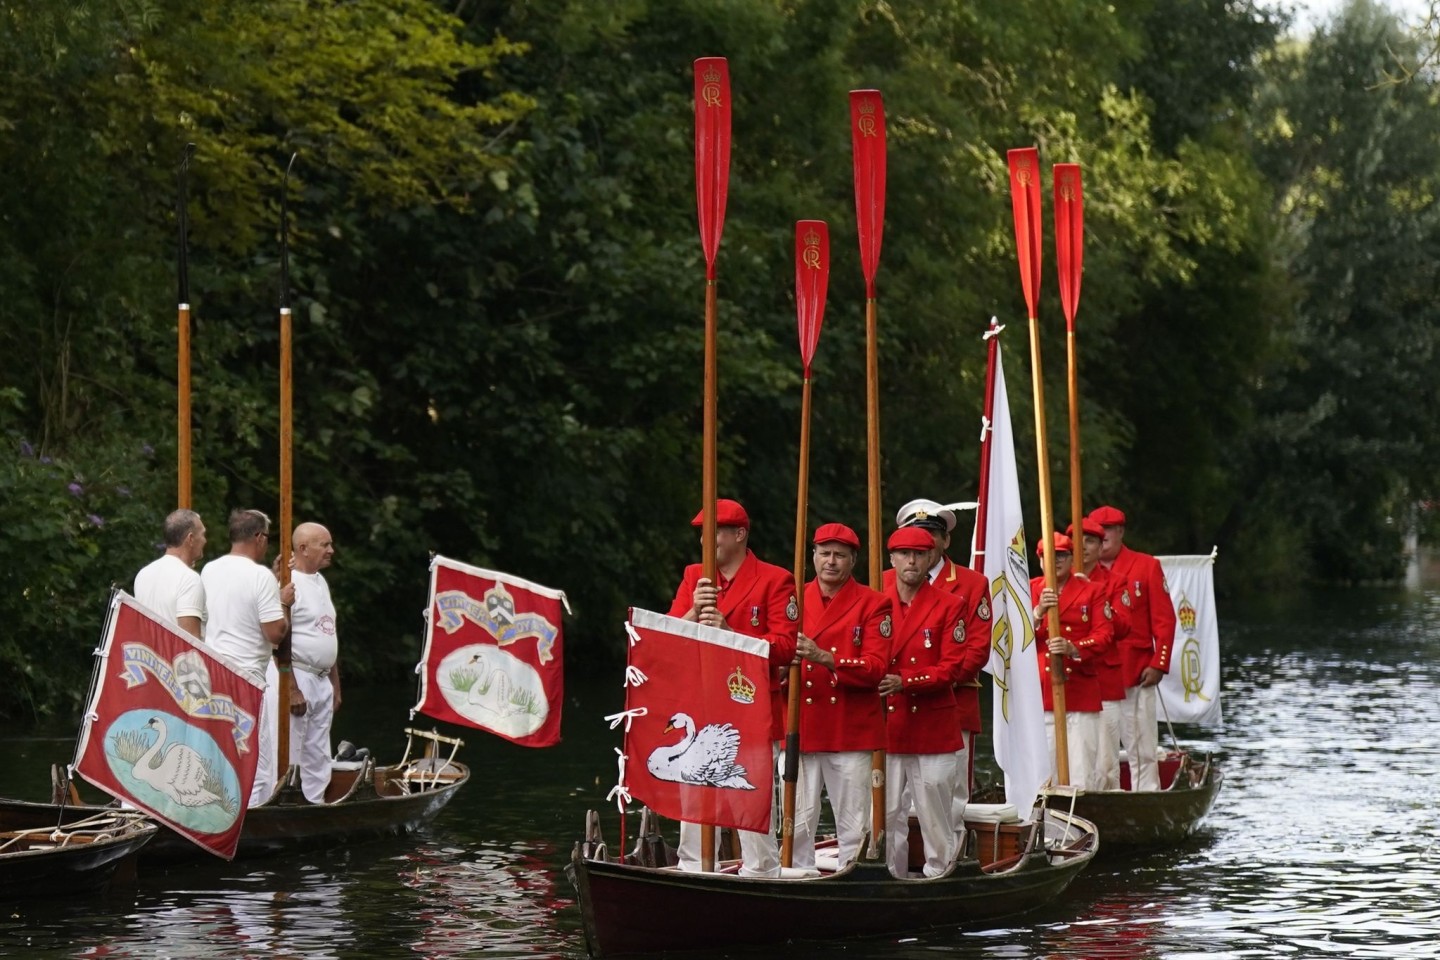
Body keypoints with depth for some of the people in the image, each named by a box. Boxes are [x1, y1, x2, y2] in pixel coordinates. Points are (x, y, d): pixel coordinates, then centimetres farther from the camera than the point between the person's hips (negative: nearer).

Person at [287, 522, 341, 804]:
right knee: (289, 756, -8)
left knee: (318, 758, 12)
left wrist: (335, 685, 20)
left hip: (322, 680, 9)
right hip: (298, 676, -9)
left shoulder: (321, 582, 16)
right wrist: (292, 689, -22)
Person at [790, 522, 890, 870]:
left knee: (853, 827, -1)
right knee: (797, 823, 0)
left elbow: (875, 668, -6)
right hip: (800, 727, 2)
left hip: (852, 730, -2)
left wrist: (824, 658, -20)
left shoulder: (873, 603, 3)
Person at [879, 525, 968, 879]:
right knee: (886, 814, 2)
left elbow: (951, 668, -5)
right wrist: (875, 682, -9)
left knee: (936, 814, 0)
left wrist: (904, 681, -17)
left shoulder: (949, 606, 2)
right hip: (886, 726, 2)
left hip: (934, 727, -2)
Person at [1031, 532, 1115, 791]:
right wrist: (1039, 612, -16)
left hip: (1081, 693, -1)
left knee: (1083, 775, -6)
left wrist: (1074, 649, -19)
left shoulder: (1092, 592, 8)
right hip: (1040, 693, 1)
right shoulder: (1029, 590, 12)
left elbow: (1103, 636, -1)